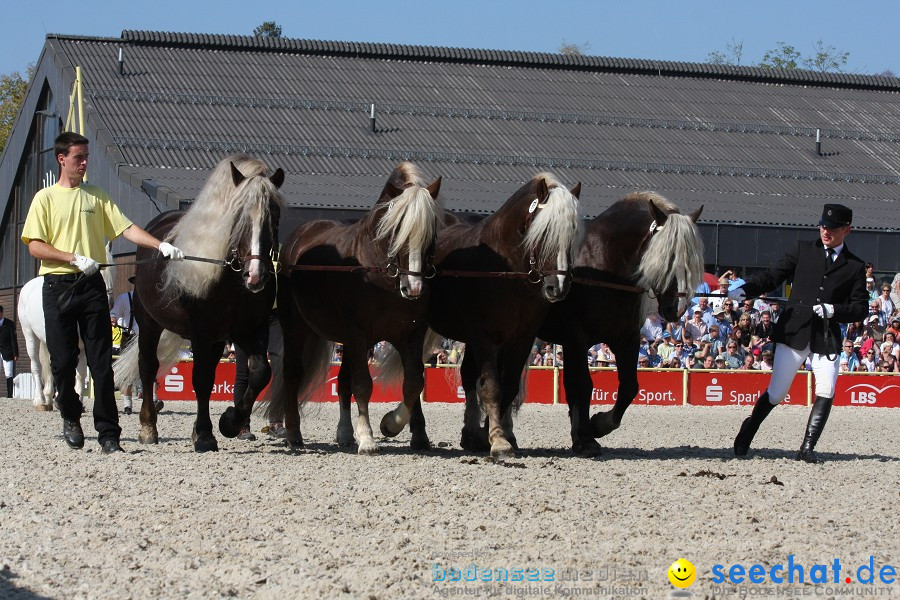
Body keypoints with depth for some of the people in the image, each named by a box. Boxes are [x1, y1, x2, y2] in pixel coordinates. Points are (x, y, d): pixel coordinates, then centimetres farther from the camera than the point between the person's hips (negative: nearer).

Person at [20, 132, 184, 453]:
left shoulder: (97, 196, 11)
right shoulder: (46, 198, 4)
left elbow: (126, 229, 4)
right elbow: (35, 246, -4)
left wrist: (161, 246, -10)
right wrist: (75, 259, -14)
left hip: (92, 285, 2)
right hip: (58, 285, -1)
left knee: (101, 362, -3)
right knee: (63, 360, 3)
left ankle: (108, 434, -4)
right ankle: (71, 418, 27)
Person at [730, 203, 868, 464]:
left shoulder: (855, 267, 9)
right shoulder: (803, 250, 10)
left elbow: (860, 309, 5)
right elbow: (772, 276, 6)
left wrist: (833, 310, -13)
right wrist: (744, 290, -10)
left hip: (828, 337, 1)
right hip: (793, 332, 0)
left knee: (826, 392, -15)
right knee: (776, 394, 1)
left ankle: (807, 448, -4)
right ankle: (748, 430, 27)